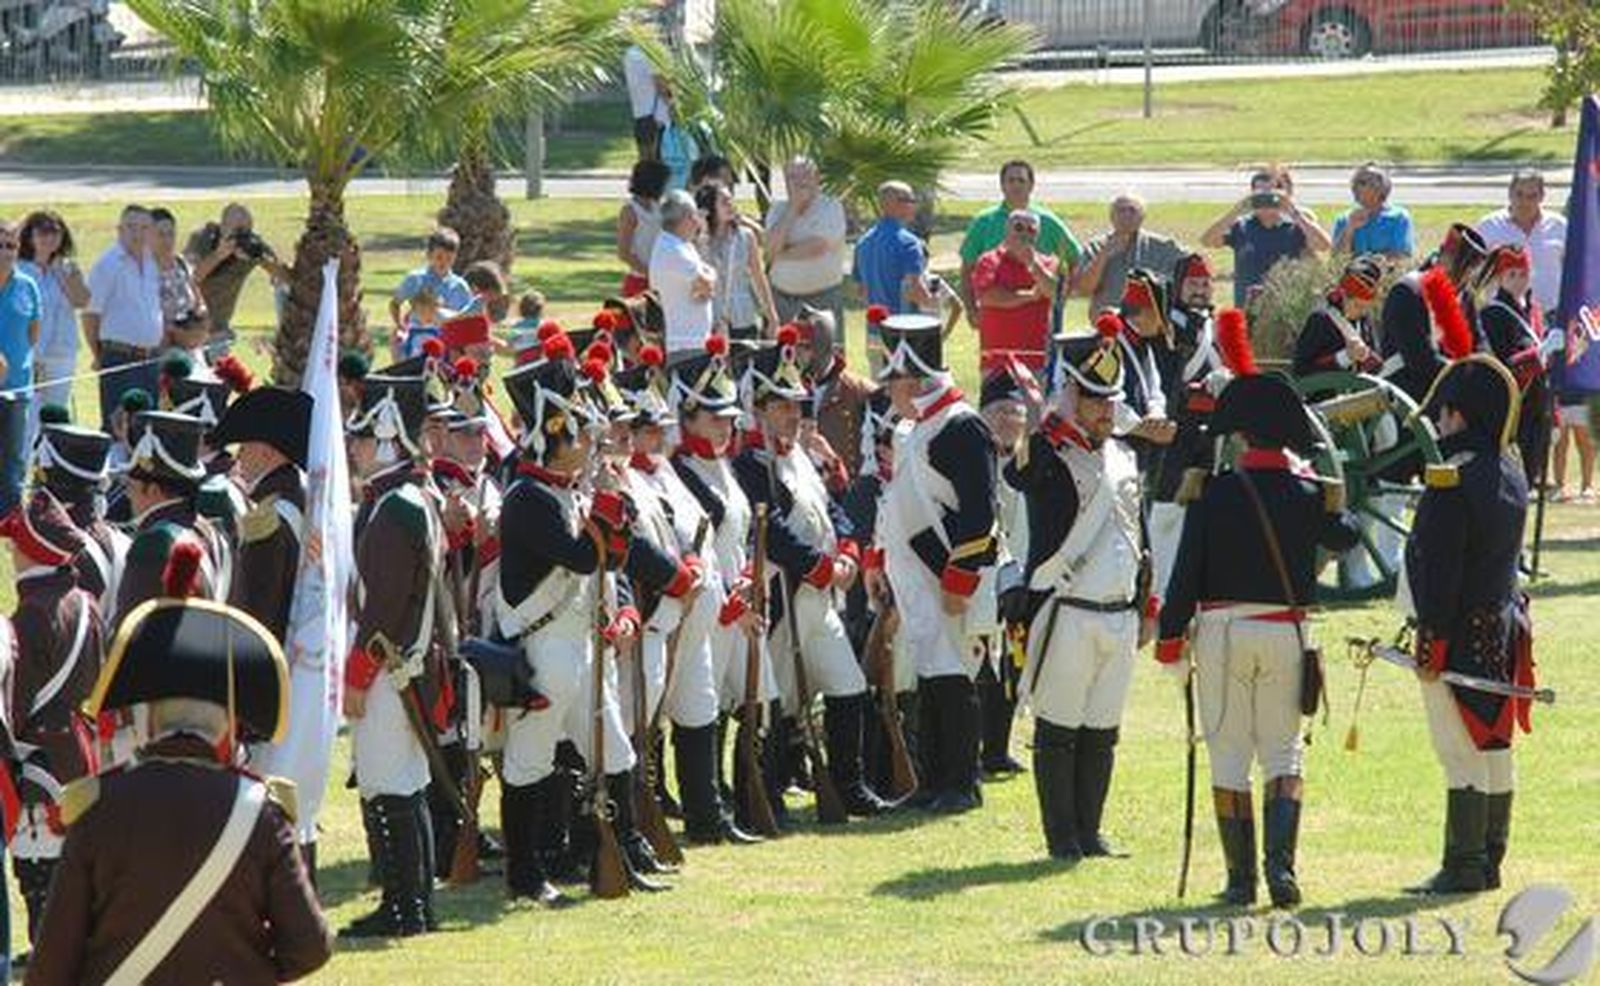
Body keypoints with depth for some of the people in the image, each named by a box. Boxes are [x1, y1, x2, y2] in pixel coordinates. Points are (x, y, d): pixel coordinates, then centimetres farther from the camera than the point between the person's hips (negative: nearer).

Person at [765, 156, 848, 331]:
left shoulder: (831, 207, -2)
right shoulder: (778, 209, 11)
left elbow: (817, 247, -15)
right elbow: (772, 247, -6)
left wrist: (782, 254, -3)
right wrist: (793, 206, -6)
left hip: (824, 297, -3)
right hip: (783, 296, 3)